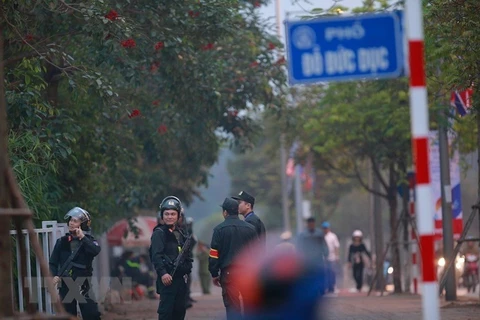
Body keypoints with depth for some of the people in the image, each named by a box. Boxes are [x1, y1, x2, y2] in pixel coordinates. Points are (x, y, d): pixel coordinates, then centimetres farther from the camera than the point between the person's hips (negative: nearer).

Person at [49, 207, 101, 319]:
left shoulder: (88, 240, 0)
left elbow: (96, 251, -22)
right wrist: (54, 275, -13)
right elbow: (53, 262, 4)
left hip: (83, 285, -2)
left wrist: (82, 238, -23)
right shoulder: (62, 242, 5)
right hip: (66, 286, 2)